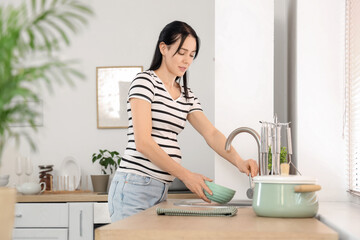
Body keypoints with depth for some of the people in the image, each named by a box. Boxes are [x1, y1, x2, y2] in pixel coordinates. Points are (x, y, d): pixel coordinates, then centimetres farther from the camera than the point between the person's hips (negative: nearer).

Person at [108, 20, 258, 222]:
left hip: (161, 189, 7)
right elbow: (143, 143, -15)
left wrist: (239, 161, -12)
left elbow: (211, 134, 7)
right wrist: (185, 175, -18)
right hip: (135, 187, -7)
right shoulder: (145, 81, -6)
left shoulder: (187, 96, 17)